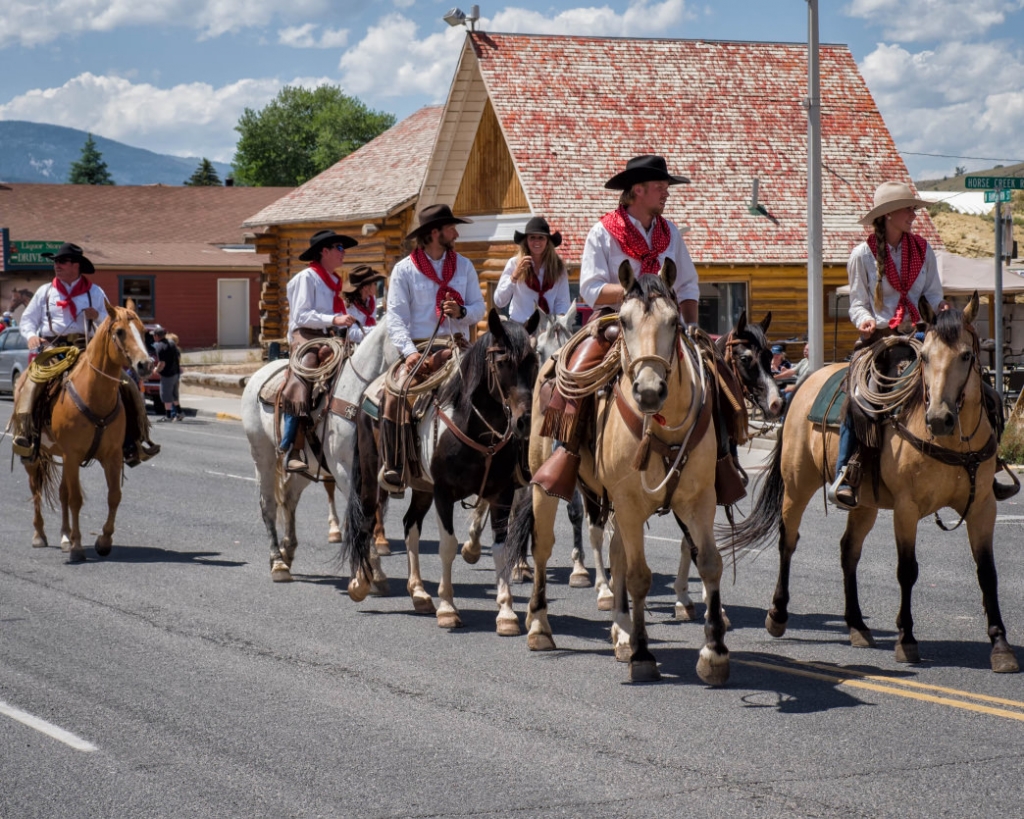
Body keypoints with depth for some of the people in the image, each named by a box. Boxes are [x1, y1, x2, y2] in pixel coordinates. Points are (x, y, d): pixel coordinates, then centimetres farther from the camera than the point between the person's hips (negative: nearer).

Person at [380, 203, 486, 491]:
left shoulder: (464, 266, 13)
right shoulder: (404, 270, 1)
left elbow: (479, 307, 12)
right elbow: (396, 316, -7)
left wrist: (462, 312, -12)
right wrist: (409, 351, -21)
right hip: (419, 349, -3)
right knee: (394, 398, -23)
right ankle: (393, 468, -16)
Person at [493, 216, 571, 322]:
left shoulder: (558, 266, 6)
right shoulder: (514, 263, 2)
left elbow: (563, 301, 7)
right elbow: (499, 302, -3)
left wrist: (560, 317, -13)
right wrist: (514, 276, -13)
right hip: (519, 325, -1)